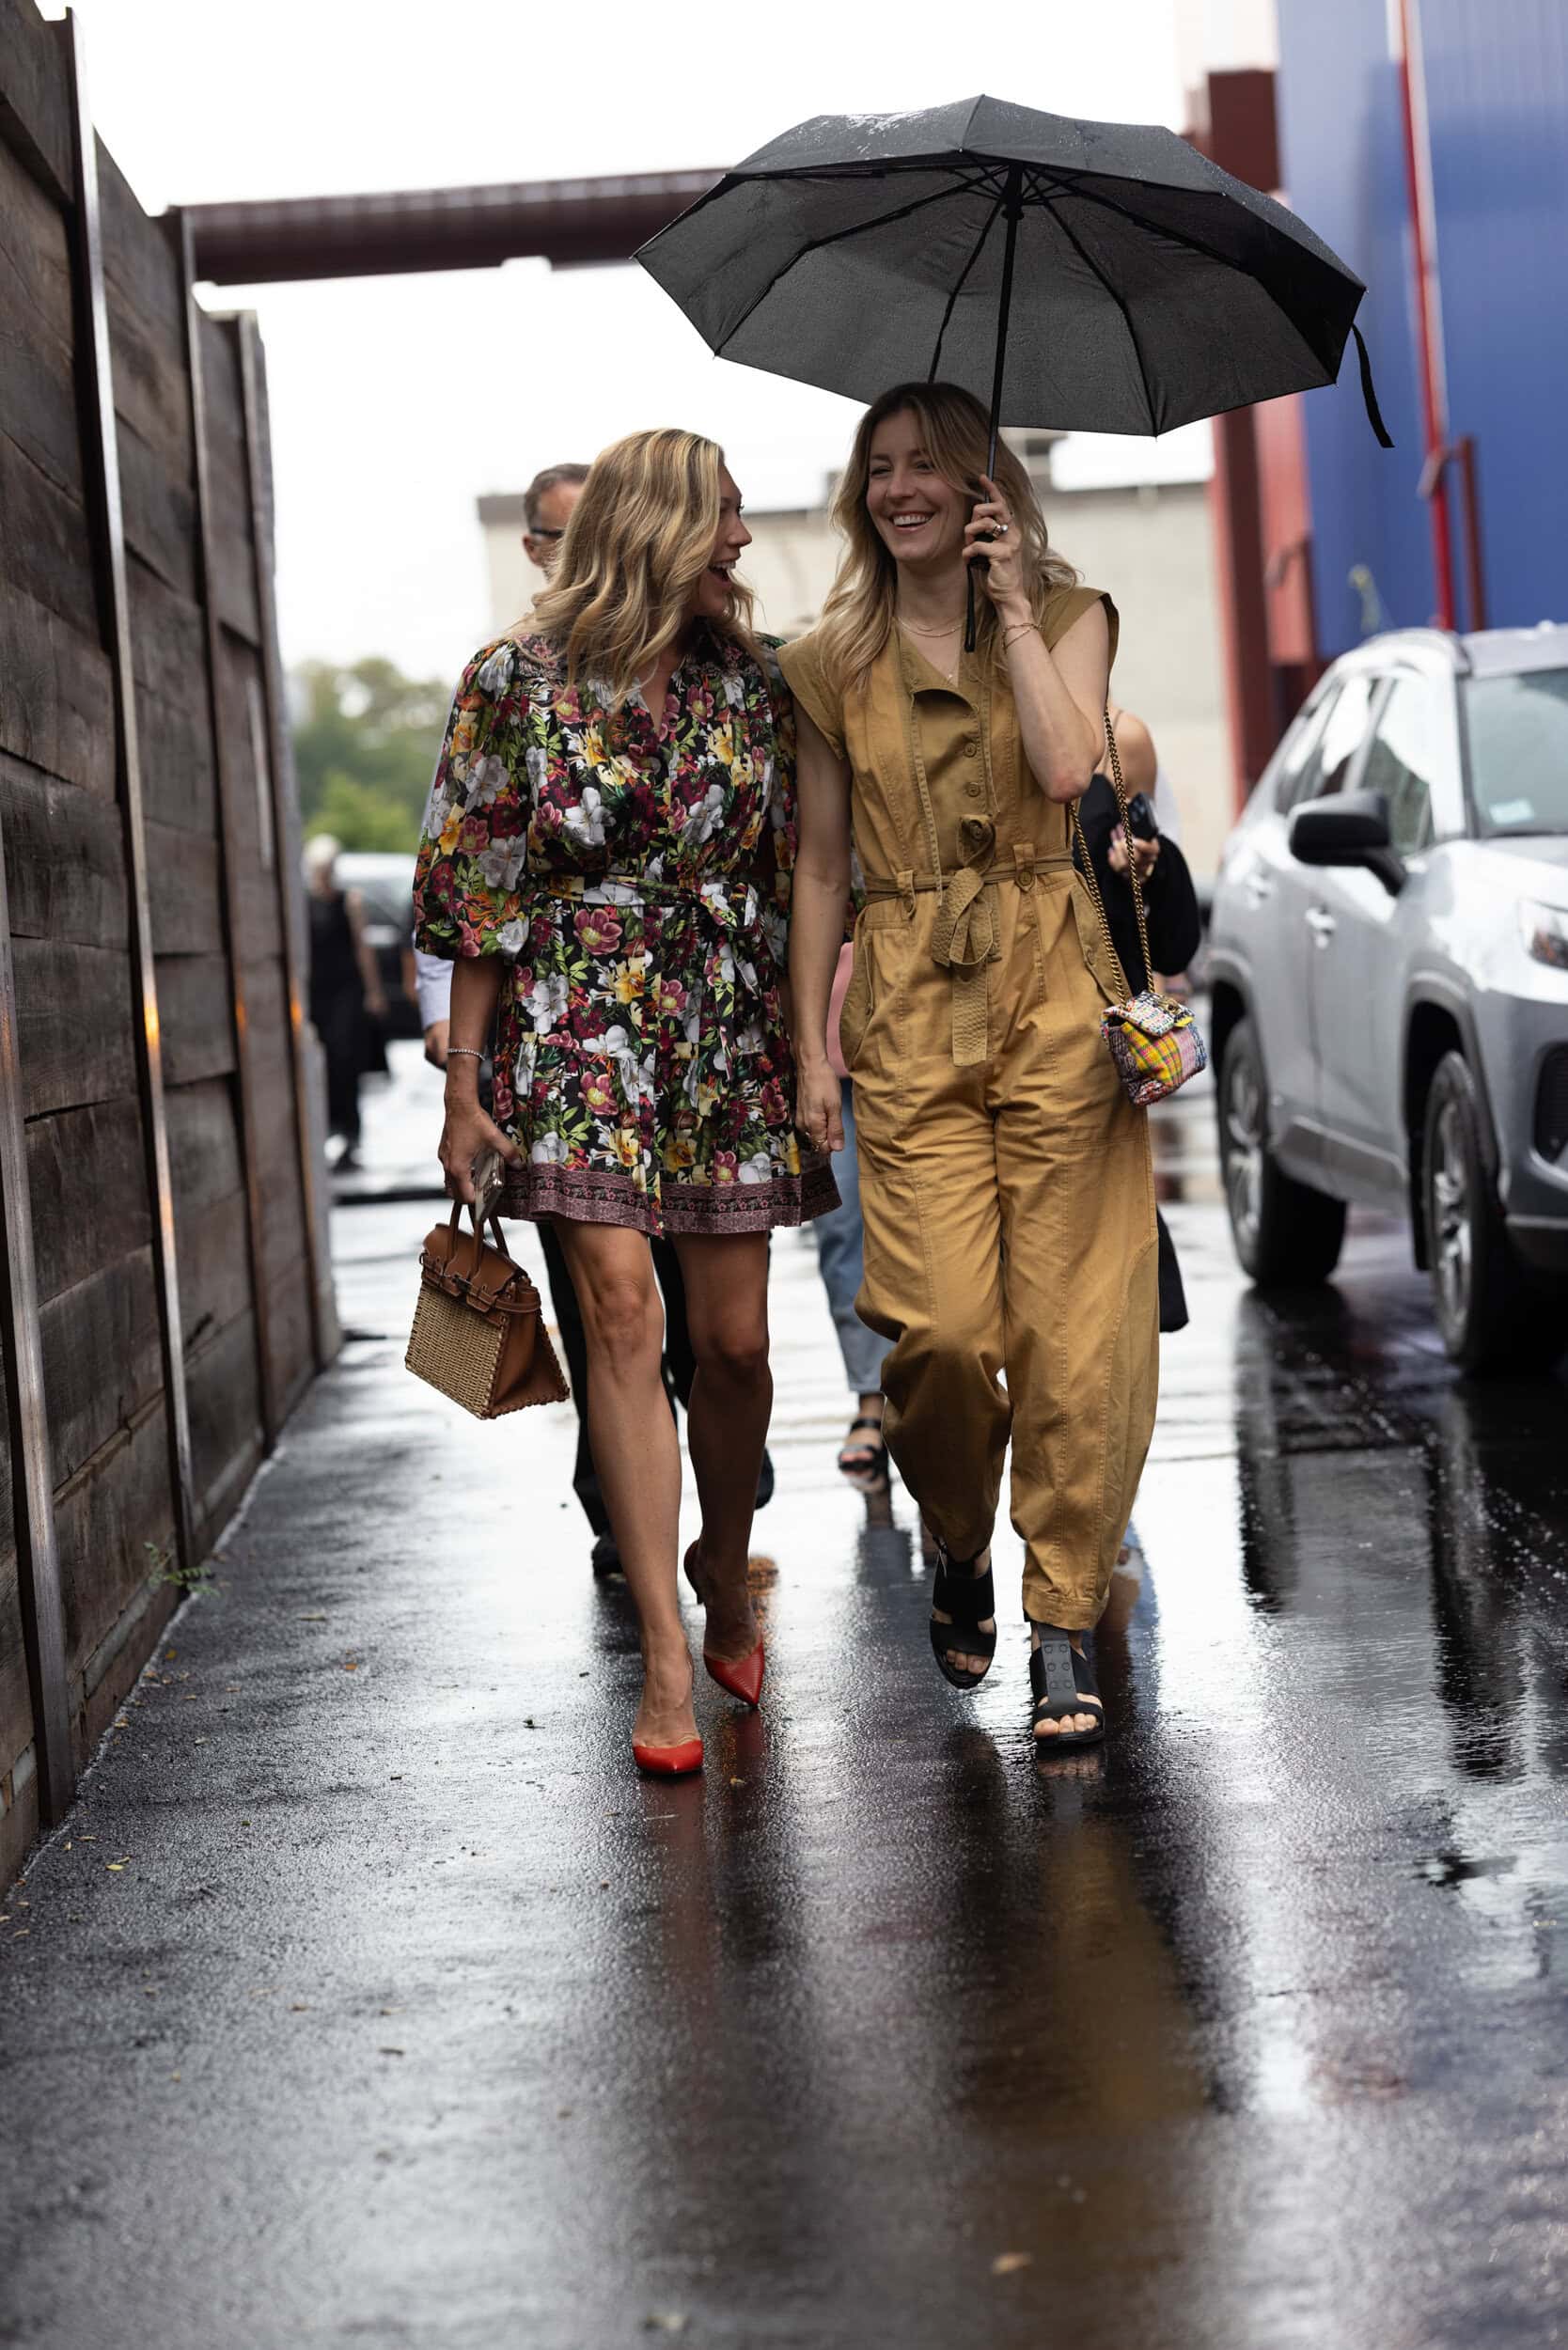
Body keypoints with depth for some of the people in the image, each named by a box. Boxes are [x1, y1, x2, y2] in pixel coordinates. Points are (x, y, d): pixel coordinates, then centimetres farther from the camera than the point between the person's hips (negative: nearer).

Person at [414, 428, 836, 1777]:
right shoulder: (519, 680, -1)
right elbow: (479, 889, 0)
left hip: (727, 1035, 3)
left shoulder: (753, 682, 7)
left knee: (734, 1340, 2)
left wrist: (811, 1052, 8)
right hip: (579, 1027, -3)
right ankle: (666, 1663, -10)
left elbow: (792, 884, 12)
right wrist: (465, 1084, -3)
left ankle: (725, 1576, 30)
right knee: (622, 1311, -13)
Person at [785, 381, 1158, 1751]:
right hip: (909, 1013, 1)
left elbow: (1068, 768, -13)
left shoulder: (1067, 616, 7)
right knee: (942, 1324, -10)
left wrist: (1011, 607, -7)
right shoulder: (835, 664, 12)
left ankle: (1063, 1617, 6)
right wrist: (814, 1044, 9)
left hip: (1056, 992, -1)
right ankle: (959, 1548, 18)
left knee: (1069, 1323, -5)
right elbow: (821, 864, 13)